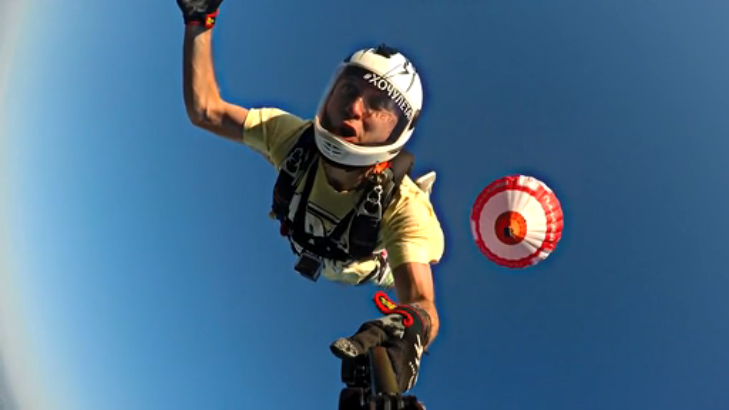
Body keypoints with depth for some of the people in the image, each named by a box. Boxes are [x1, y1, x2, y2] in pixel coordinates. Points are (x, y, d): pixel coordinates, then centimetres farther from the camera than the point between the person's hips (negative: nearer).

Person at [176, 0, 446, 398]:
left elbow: (421, 303, -57)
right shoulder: (293, 138, -38)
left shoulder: (404, 207, -48)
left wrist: (407, 326, -81)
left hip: (376, 280, -2)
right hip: (313, 258, 2)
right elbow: (204, 109, -30)